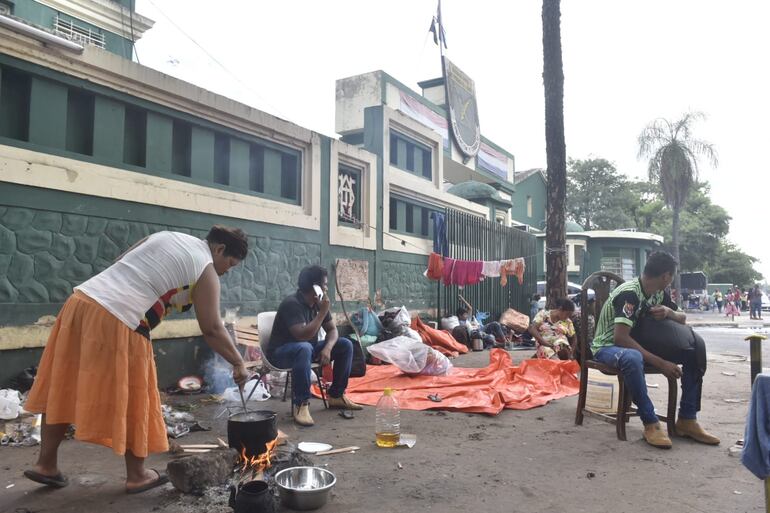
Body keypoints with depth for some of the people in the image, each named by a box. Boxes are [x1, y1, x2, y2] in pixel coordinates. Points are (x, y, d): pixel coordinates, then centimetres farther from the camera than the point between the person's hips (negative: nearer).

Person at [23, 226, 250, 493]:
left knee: (63, 391, 17)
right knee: (132, 401, 7)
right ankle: (137, 475, 20)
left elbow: (118, 263, 22)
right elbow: (212, 329, -2)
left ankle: (46, 463, 27)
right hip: (116, 321, -8)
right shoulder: (206, 271, 0)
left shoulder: (163, 236, 21)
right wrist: (238, 363, 7)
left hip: (80, 300, 8)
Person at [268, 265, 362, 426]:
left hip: (308, 348, 8)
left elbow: (332, 329, 2)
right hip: (281, 352, -8)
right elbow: (303, 335, -36)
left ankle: (336, 395, 5)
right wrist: (323, 312, -31)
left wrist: (327, 348, -19)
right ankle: (301, 405, -33)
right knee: (304, 348, -41)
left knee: (345, 345, -3)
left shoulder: (318, 302, -1)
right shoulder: (291, 304, -26)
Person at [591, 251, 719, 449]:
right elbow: (620, 338, -33)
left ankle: (686, 420, -1)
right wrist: (660, 363, -34)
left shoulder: (659, 294, 2)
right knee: (632, 357, -43)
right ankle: (651, 424, -28)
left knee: (694, 353, -5)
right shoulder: (630, 293, -25)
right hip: (608, 346, -8)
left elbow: (683, 318, 12)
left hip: (637, 343, 8)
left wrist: (668, 312, -12)